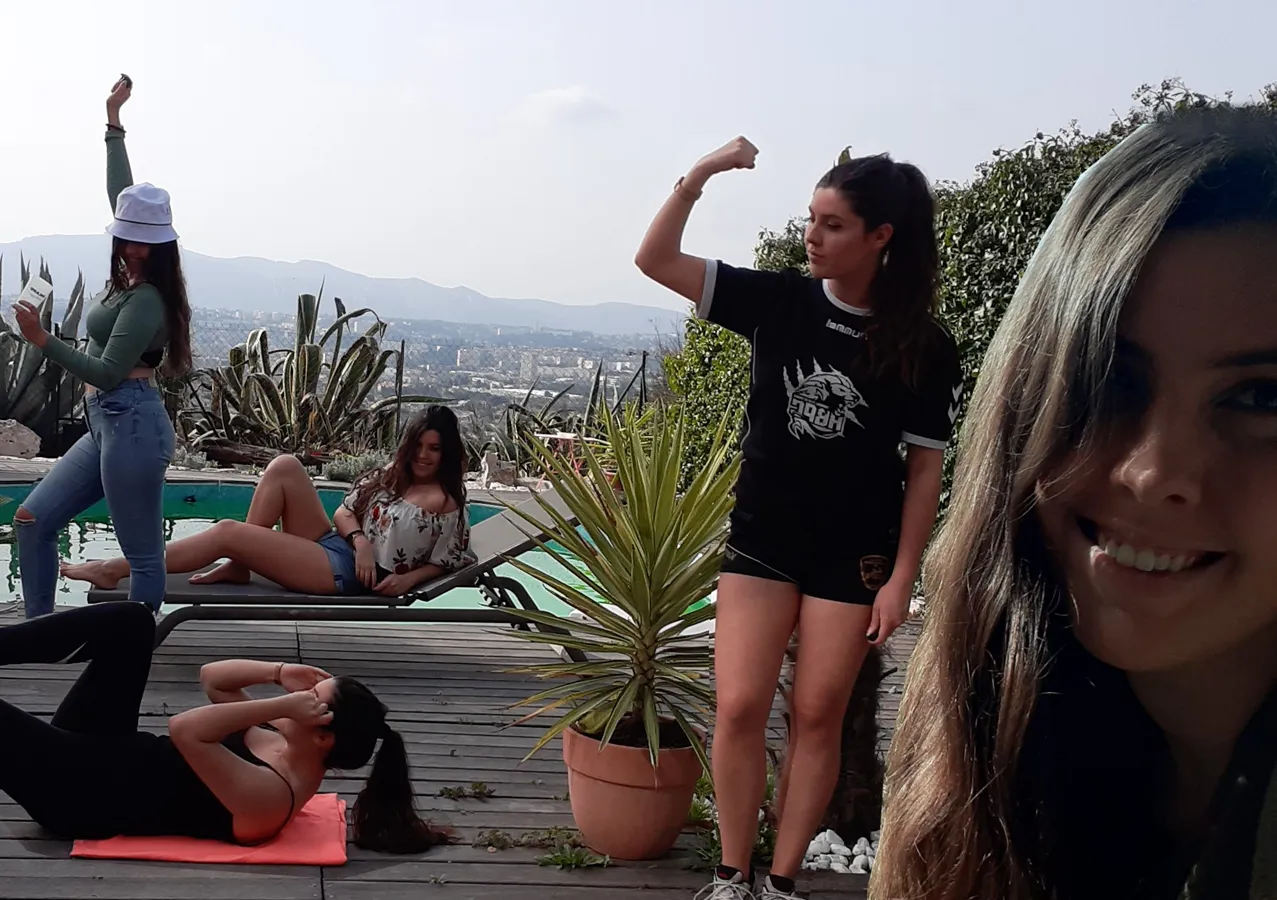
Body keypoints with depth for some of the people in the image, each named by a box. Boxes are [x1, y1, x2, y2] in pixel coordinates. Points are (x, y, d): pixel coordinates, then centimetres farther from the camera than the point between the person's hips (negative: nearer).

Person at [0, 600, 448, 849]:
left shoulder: (272, 794, -28)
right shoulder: (284, 741, -2)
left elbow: (185, 731, -35)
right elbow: (212, 677, 6)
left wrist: (282, 703, -34)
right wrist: (280, 673, -9)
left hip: (78, 791, -9)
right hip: (114, 760, 9)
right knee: (128, 621, 1)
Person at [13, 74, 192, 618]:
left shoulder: (147, 298, -13)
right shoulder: (130, 279, 10)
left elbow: (107, 373, -18)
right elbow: (120, 196, 22)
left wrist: (42, 340, -22)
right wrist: (114, 125, 28)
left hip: (131, 424, -10)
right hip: (108, 424, 10)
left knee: (143, 554, -2)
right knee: (33, 521, 8)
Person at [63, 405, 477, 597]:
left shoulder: (444, 502, -5)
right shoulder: (389, 474, 14)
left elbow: (448, 562, -2)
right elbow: (345, 511, 15)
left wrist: (407, 579, -18)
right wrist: (360, 539, -7)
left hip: (349, 573, -7)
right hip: (331, 543, 7)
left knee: (227, 532, -15)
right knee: (284, 467, -9)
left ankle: (114, 571, -8)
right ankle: (238, 564, -5)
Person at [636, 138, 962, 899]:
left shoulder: (923, 348, -7)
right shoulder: (779, 301, -4)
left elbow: (925, 468, -3)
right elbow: (657, 261, -7)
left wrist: (901, 579, -6)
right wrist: (700, 176, -21)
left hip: (853, 557, -1)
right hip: (761, 541, 1)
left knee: (818, 718, 6)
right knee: (739, 709, -2)